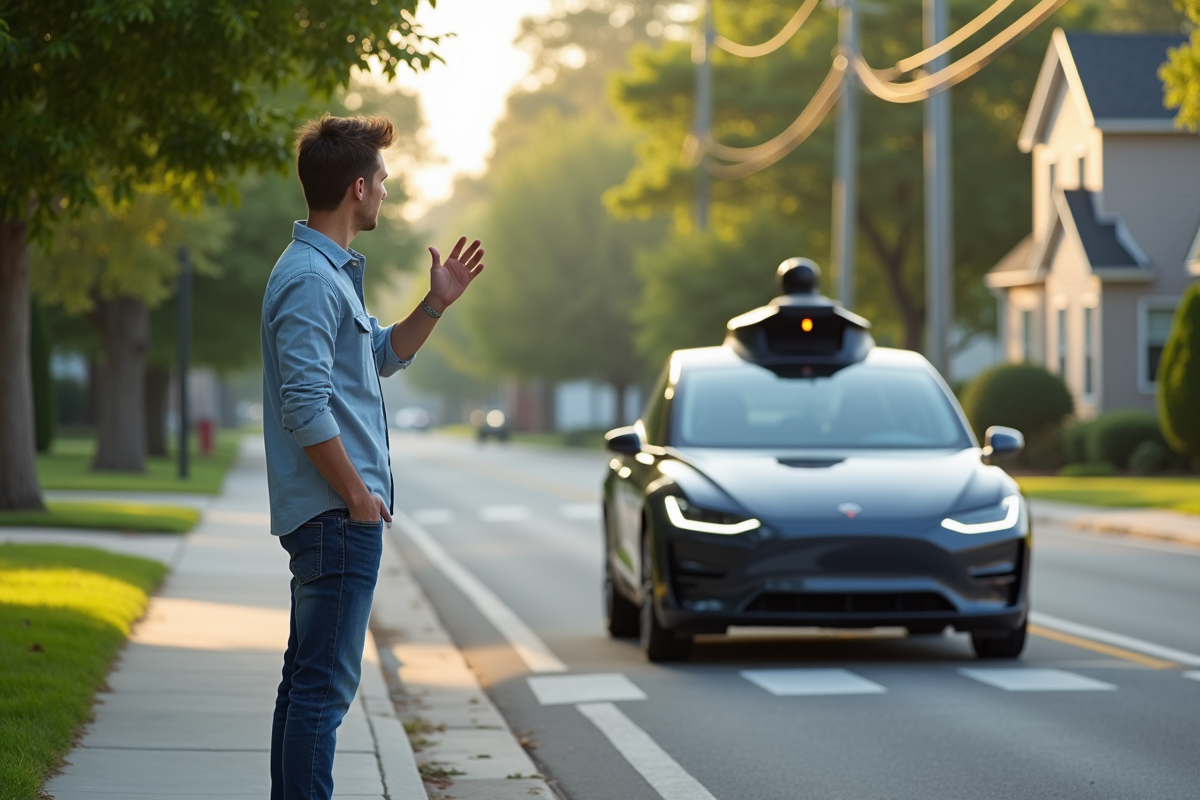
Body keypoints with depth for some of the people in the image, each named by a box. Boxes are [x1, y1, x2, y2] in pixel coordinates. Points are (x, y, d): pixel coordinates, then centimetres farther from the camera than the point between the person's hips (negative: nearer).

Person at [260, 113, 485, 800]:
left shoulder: (334, 272, 17)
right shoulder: (310, 279, -17)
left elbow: (383, 356, 29)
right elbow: (305, 407, -23)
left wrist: (438, 303, 16)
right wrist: (357, 495, -17)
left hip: (335, 516, 11)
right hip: (337, 514, -11)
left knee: (308, 678, 14)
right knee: (324, 684, -9)